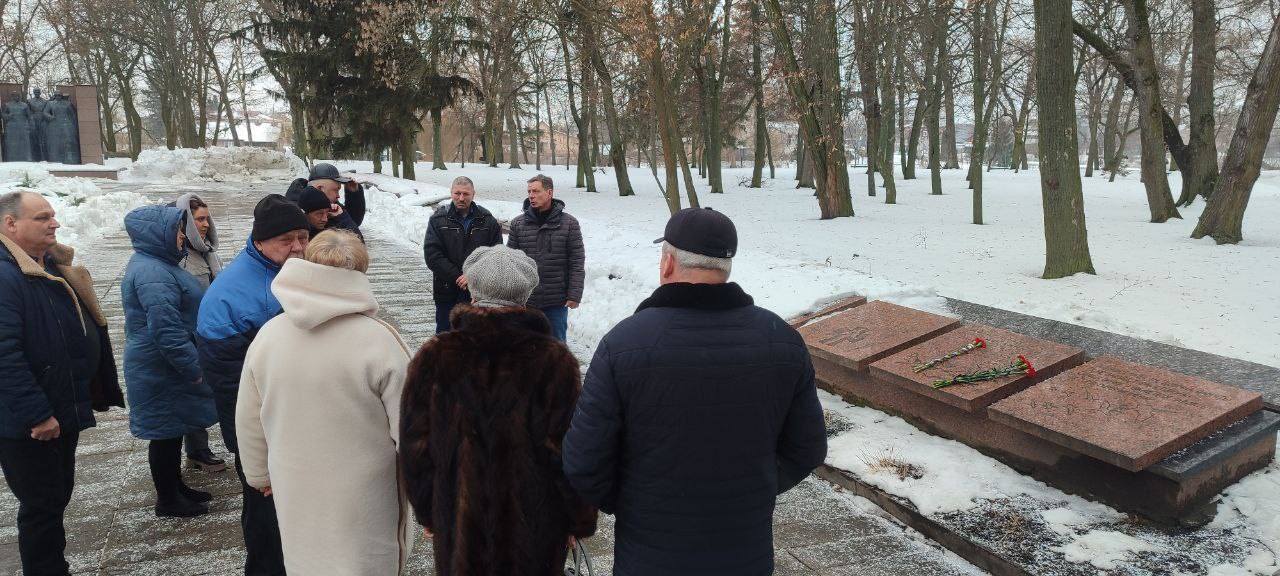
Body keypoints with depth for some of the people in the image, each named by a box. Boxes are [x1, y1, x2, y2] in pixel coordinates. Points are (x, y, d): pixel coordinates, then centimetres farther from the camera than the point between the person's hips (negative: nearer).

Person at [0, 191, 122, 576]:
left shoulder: (55, 268, 10)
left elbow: (87, 332, 19)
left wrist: (101, 390, 19)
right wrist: (36, 414, -26)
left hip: (62, 413, 9)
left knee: (56, 498, 20)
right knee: (42, 506, 2)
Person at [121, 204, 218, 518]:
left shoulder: (158, 264, 12)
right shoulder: (151, 274, -23)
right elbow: (167, 330, -29)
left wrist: (193, 364, 22)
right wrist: (194, 369, -22)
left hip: (168, 370, 10)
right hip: (161, 372, -10)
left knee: (173, 430, 20)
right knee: (166, 432, 3)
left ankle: (176, 486, 34)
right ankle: (167, 500, 17)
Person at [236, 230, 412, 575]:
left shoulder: (267, 336, -7)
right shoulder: (380, 340, -21)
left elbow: (248, 421, 4)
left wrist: (259, 474, 21)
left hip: (294, 493, 4)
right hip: (362, 497, -4)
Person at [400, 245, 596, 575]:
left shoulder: (433, 358, -9)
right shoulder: (553, 361, -15)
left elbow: (415, 447, -3)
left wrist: (427, 512, 11)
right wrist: (582, 522, 0)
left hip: (456, 525, 2)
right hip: (534, 530, -1)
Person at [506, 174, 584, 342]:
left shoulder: (569, 224, -3)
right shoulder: (518, 224, 3)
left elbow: (577, 263, -3)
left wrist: (574, 295, -9)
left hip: (557, 302, -2)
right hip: (525, 300, 2)